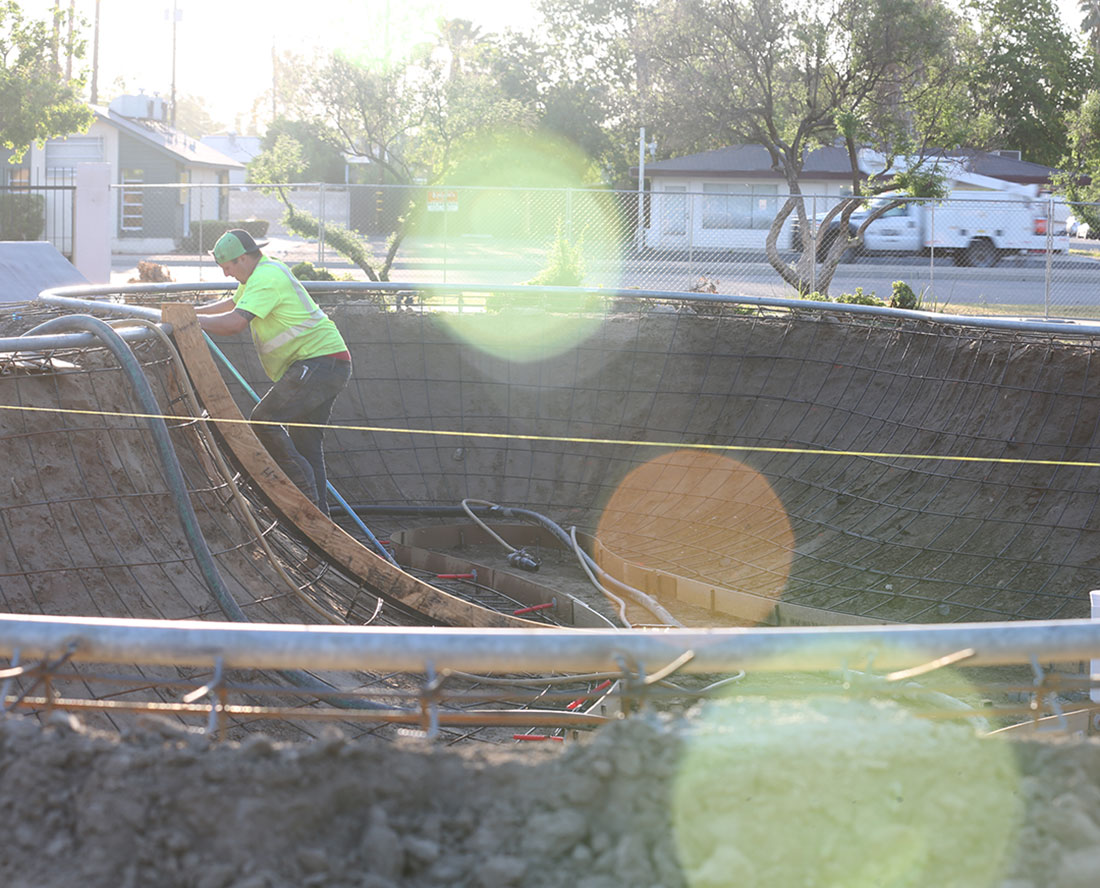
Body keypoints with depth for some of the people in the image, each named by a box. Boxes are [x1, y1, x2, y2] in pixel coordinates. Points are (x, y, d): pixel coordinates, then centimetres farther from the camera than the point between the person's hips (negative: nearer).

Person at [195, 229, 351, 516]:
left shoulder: (266, 279, -15)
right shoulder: (263, 271, 18)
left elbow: (234, 323, -25)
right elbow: (232, 303, 35)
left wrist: (195, 320, -13)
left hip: (320, 361, -11)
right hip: (330, 365, 11)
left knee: (264, 420, -15)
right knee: (305, 442, 11)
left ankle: (304, 492, -15)